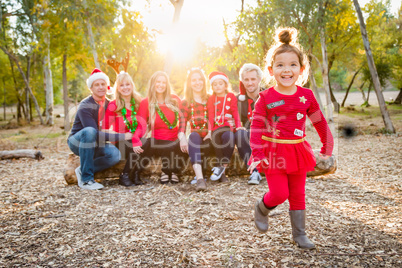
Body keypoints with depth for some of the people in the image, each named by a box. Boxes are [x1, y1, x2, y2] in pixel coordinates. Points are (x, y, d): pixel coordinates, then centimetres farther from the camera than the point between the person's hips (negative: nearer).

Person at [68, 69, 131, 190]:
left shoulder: (109, 104, -1)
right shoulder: (85, 106, -22)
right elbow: (96, 134, -29)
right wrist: (122, 137, -29)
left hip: (94, 143, 5)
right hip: (77, 142, -5)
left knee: (115, 154, -25)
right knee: (89, 131, -39)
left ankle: (82, 170, -7)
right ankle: (86, 178, -30)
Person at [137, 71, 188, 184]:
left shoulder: (175, 100, 10)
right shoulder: (145, 103, 4)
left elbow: (182, 118, 2)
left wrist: (182, 136, -15)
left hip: (175, 141, 2)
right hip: (158, 142, -2)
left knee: (185, 148, -30)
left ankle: (173, 171, 4)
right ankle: (166, 171, 1)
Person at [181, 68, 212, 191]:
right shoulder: (186, 103, 15)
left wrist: (211, 132, -15)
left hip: (209, 139, 0)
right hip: (195, 136, 0)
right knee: (194, 136, -35)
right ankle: (200, 178, -51)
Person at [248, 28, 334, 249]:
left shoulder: (306, 96, 0)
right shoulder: (266, 98, -9)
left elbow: (320, 122, 9)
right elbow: (256, 127, -9)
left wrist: (327, 147, 11)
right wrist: (257, 154, -17)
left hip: (298, 151, 4)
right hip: (273, 152, -3)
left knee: (298, 195, 13)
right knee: (279, 193, -8)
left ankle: (299, 234, 29)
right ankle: (261, 209, 26)